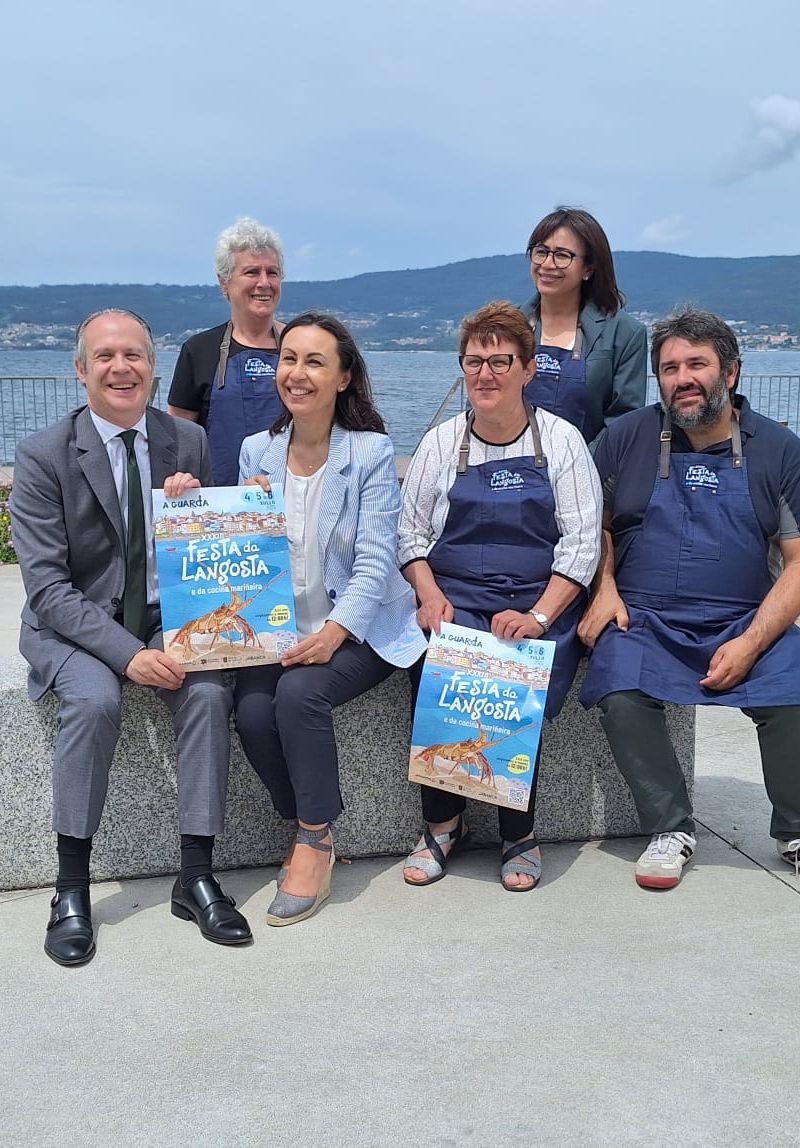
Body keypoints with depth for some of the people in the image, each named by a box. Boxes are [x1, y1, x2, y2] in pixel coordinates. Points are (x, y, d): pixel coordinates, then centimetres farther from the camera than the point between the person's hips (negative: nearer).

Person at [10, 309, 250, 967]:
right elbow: (48, 586, -14)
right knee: (94, 699, -31)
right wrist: (127, 653, -26)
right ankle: (72, 886, -18)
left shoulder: (188, 443, 1)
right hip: (74, 625, -2)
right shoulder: (44, 456, -9)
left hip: (168, 618, 3)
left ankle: (196, 875, -15)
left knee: (209, 690, -25)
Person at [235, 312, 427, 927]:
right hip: (280, 625, 4)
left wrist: (333, 633, -24)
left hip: (357, 628, -4)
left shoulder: (372, 451, -6)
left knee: (300, 692, -29)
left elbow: (376, 560, -12)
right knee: (252, 710, -21)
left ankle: (315, 840, -9)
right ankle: (307, 830, 2)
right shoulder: (258, 450, 7)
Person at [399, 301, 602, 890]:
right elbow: (412, 532, 11)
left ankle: (520, 834, -3)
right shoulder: (441, 443, 10)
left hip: (542, 603, -1)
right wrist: (429, 594, -8)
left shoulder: (561, 440, 4)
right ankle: (443, 824, -3)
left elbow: (581, 542, -2)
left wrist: (538, 616, -15)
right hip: (455, 596, 2)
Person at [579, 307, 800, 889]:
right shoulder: (627, 438, 6)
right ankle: (671, 830, -5)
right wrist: (605, 587, -5)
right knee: (622, 698, -28)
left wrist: (751, 643, -12)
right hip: (643, 621, 0)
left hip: (747, 623, 0)